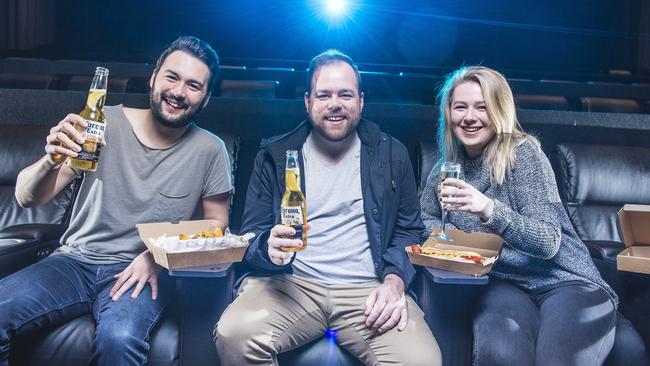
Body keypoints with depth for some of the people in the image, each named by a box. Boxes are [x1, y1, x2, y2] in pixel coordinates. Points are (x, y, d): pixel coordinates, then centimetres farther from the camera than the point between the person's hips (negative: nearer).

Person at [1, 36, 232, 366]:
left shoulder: (210, 150, -3)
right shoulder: (106, 123, -2)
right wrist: (51, 161, -26)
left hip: (142, 272, -1)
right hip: (74, 260, 2)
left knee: (118, 339, -33)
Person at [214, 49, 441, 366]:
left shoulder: (391, 155, 11)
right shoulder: (274, 157, 8)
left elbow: (409, 230, 12)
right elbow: (251, 237, 8)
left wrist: (395, 281, -9)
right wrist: (270, 249, -18)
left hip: (369, 290, 0)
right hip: (291, 284, 1)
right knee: (234, 335, -29)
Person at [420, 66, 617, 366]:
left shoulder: (523, 153, -8)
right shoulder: (447, 168, 7)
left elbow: (549, 243, -16)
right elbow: (425, 218, 25)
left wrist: (489, 209, -32)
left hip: (566, 281, -2)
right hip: (503, 283, 3)